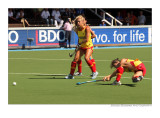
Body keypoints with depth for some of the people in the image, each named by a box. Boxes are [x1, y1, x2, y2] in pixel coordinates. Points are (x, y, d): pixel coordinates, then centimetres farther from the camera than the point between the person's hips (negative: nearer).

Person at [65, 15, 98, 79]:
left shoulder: (87, 28, -19)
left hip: (89, 46, -5)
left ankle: (94, 72, -11)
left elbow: (87, 39, -22)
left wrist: (80, 43, -14)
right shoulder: (77, 29, -1)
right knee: (75, 59, -7)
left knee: (86, 58, -26)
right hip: (81, 47, 5)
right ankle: (71, 75, 3)